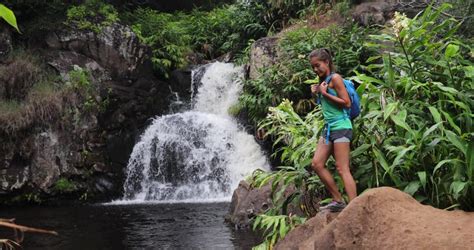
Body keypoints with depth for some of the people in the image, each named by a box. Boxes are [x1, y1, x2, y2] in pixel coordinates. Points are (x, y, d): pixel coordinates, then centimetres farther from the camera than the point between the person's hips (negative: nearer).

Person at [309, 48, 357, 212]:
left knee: (342, 169, -12)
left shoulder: (334, 78, -7)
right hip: (328, 127, 9)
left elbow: (347, 103, -13)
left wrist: (325, 93, -13)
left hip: (340, 126, -9)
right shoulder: (322, 81, 16)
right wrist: (317, 93, 7)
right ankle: (338, 201, 9)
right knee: (317, 164, 3)